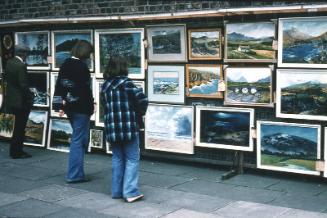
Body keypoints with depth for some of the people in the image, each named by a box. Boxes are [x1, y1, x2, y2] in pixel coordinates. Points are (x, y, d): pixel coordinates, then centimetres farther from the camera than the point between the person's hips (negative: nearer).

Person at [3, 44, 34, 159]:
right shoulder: (21, 65, -21)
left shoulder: (9, 62, 3)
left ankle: (15, 150, 27)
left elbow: (5, 78, 12)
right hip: (21, 100, -9)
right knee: (20, 127, 2)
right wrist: (30, 97, -10)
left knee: (18, 126, 19)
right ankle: (17, 152, 9)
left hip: (11, 97, 9)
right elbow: (23, 85, -21)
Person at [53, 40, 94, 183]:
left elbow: (59, 85, 10)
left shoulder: (66, 64, 8)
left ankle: (76, 171, 27)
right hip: (81, 108, -8)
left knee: (78, 139, 20)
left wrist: (61, 105, 13)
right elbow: (86, 89, -17)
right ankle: (74, 175, 1)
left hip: (70, 107, 8)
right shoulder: (82, 66, -16)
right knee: (79, 140, -2)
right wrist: (90, 106, -7)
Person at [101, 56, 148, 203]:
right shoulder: (125, 83, -8)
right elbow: (142, 99, -17)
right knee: (132, 159, 1)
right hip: (129, 127, -6)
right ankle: (130, 192, -4)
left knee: (117, 159, 15)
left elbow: (105, 106, 11)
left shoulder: (105, 86, 10)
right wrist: (140, 114, 0)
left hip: (111, 128, 6)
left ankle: (117, 191, 18)